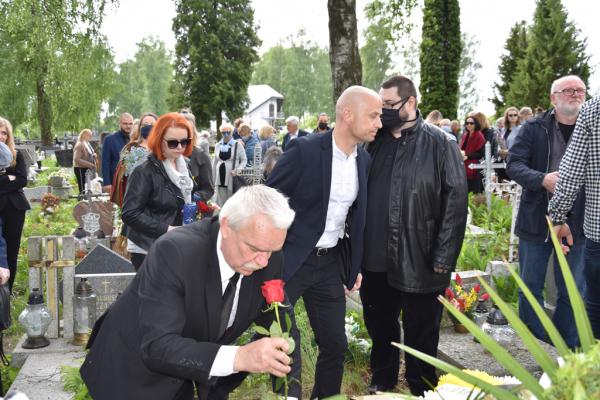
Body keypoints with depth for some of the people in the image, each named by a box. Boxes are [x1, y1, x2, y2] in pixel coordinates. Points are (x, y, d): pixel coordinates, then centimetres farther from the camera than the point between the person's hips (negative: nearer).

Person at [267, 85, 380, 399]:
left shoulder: (364, 159, 4)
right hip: (289, 259, -5)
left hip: (329, 263, 6)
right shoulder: (304, 150, -16)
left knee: (335, 345, 12)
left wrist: (356, 265, 15)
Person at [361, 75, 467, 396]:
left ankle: (422, 389, 30)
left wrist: (444, 256, -14)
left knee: (421, 333, 10)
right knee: (379, 327, 19)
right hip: (376, 258, 5)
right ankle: (382, 381, 40)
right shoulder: (376, 141, 7)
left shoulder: (438, 143, -6)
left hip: (419, 260, -4)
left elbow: (455, 199, -10)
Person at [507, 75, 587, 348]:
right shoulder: (533, 129, -1)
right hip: (536, 220, -1)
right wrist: (543, 179, -25)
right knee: (531, 288, 9)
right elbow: (513, 164, -8)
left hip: (576, 222, 1)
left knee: (573, 292, 9)